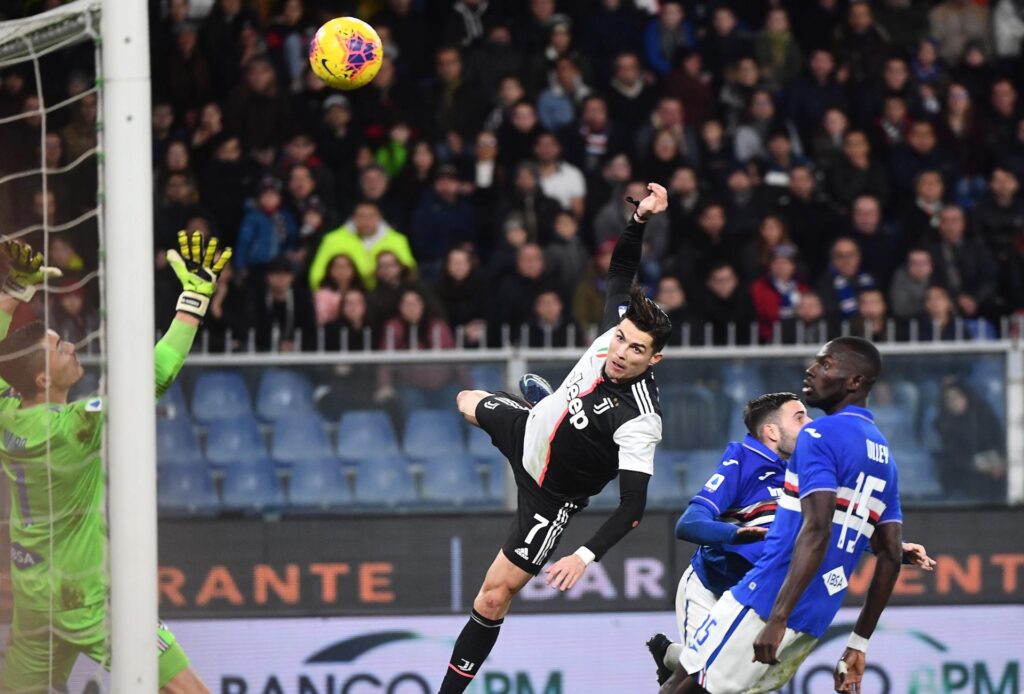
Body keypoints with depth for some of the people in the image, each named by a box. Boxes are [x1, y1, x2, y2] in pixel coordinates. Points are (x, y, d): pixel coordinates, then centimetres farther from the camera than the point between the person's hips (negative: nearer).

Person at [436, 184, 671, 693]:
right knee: (468, 401, 38)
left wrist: (587, 556, -48)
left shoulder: (638, 421, -40)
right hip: (531, 426, 7)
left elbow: (632, 507, -40)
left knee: (495, 597, -10)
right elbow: (621, 267, -10)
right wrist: (641, 218, -27)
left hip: (551, 495, -7)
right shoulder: (617, 327, -24)